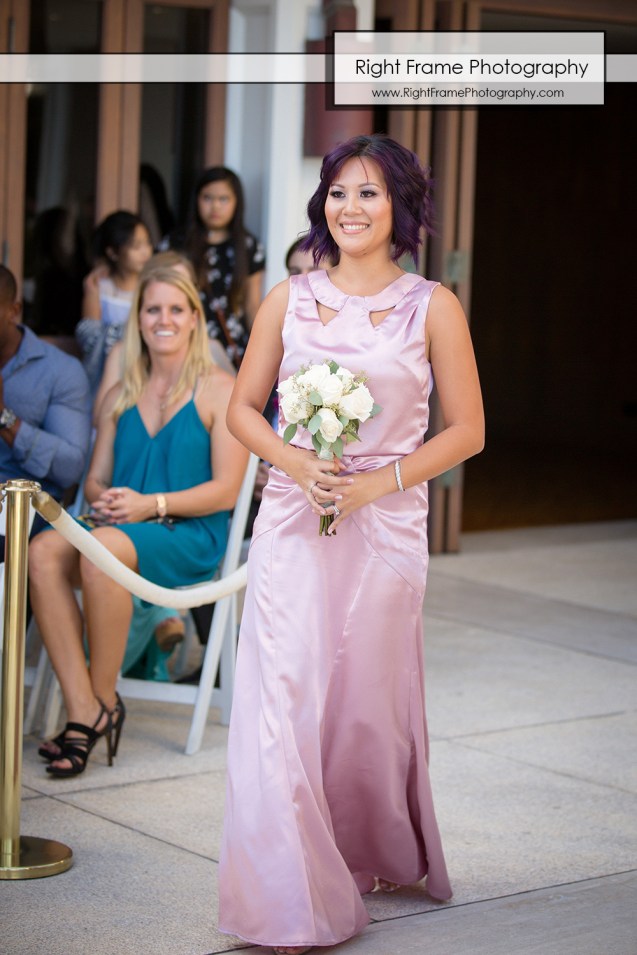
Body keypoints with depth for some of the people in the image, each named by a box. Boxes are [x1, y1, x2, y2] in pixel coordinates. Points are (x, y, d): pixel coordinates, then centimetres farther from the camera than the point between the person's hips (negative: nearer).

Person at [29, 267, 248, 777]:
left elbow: (226, 489, -4)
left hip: (190, 535, -5)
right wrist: (103, 500, -6)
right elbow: (96, 478, 19)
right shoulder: (119, 397, 21)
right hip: (119, 527, 5)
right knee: (42, 551, -28)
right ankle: (83, 713, -31)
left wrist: (151, 504, -15)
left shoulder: (220, 390, 4)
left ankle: (104, 699, -19)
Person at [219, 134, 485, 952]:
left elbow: (466, 430, 1)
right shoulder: (288, 299, 5)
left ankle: (377, 857, 32)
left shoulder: (432, 308, 0)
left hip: (385, 526, -1)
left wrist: (379, 480, -11)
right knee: (282, 697, -5)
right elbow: (242, 408, 10)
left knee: (369, 700, 8)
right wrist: (296, 463, -8)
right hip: (292, 521, 1)